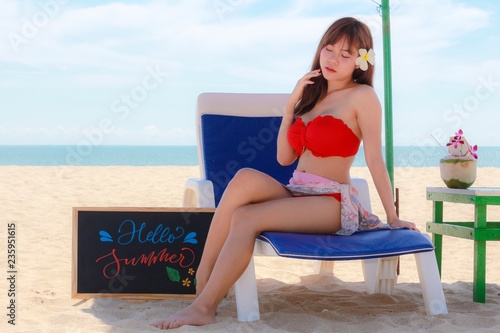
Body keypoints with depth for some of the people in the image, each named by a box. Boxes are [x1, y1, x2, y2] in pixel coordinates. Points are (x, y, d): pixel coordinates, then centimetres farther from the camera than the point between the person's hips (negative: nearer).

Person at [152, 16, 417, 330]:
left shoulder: (362, 96, -3)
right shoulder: (313, 93, 17)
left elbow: (375, 159, -6)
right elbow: (284, 158, 12)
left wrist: (393, 218, -6)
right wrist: (291, 105, 3)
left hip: (331, 204, -5)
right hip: (295, 196, 6)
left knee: (245, 218, -28)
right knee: (247, 178, -28)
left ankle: (204, 306, -22)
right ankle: (202, 279, -29)